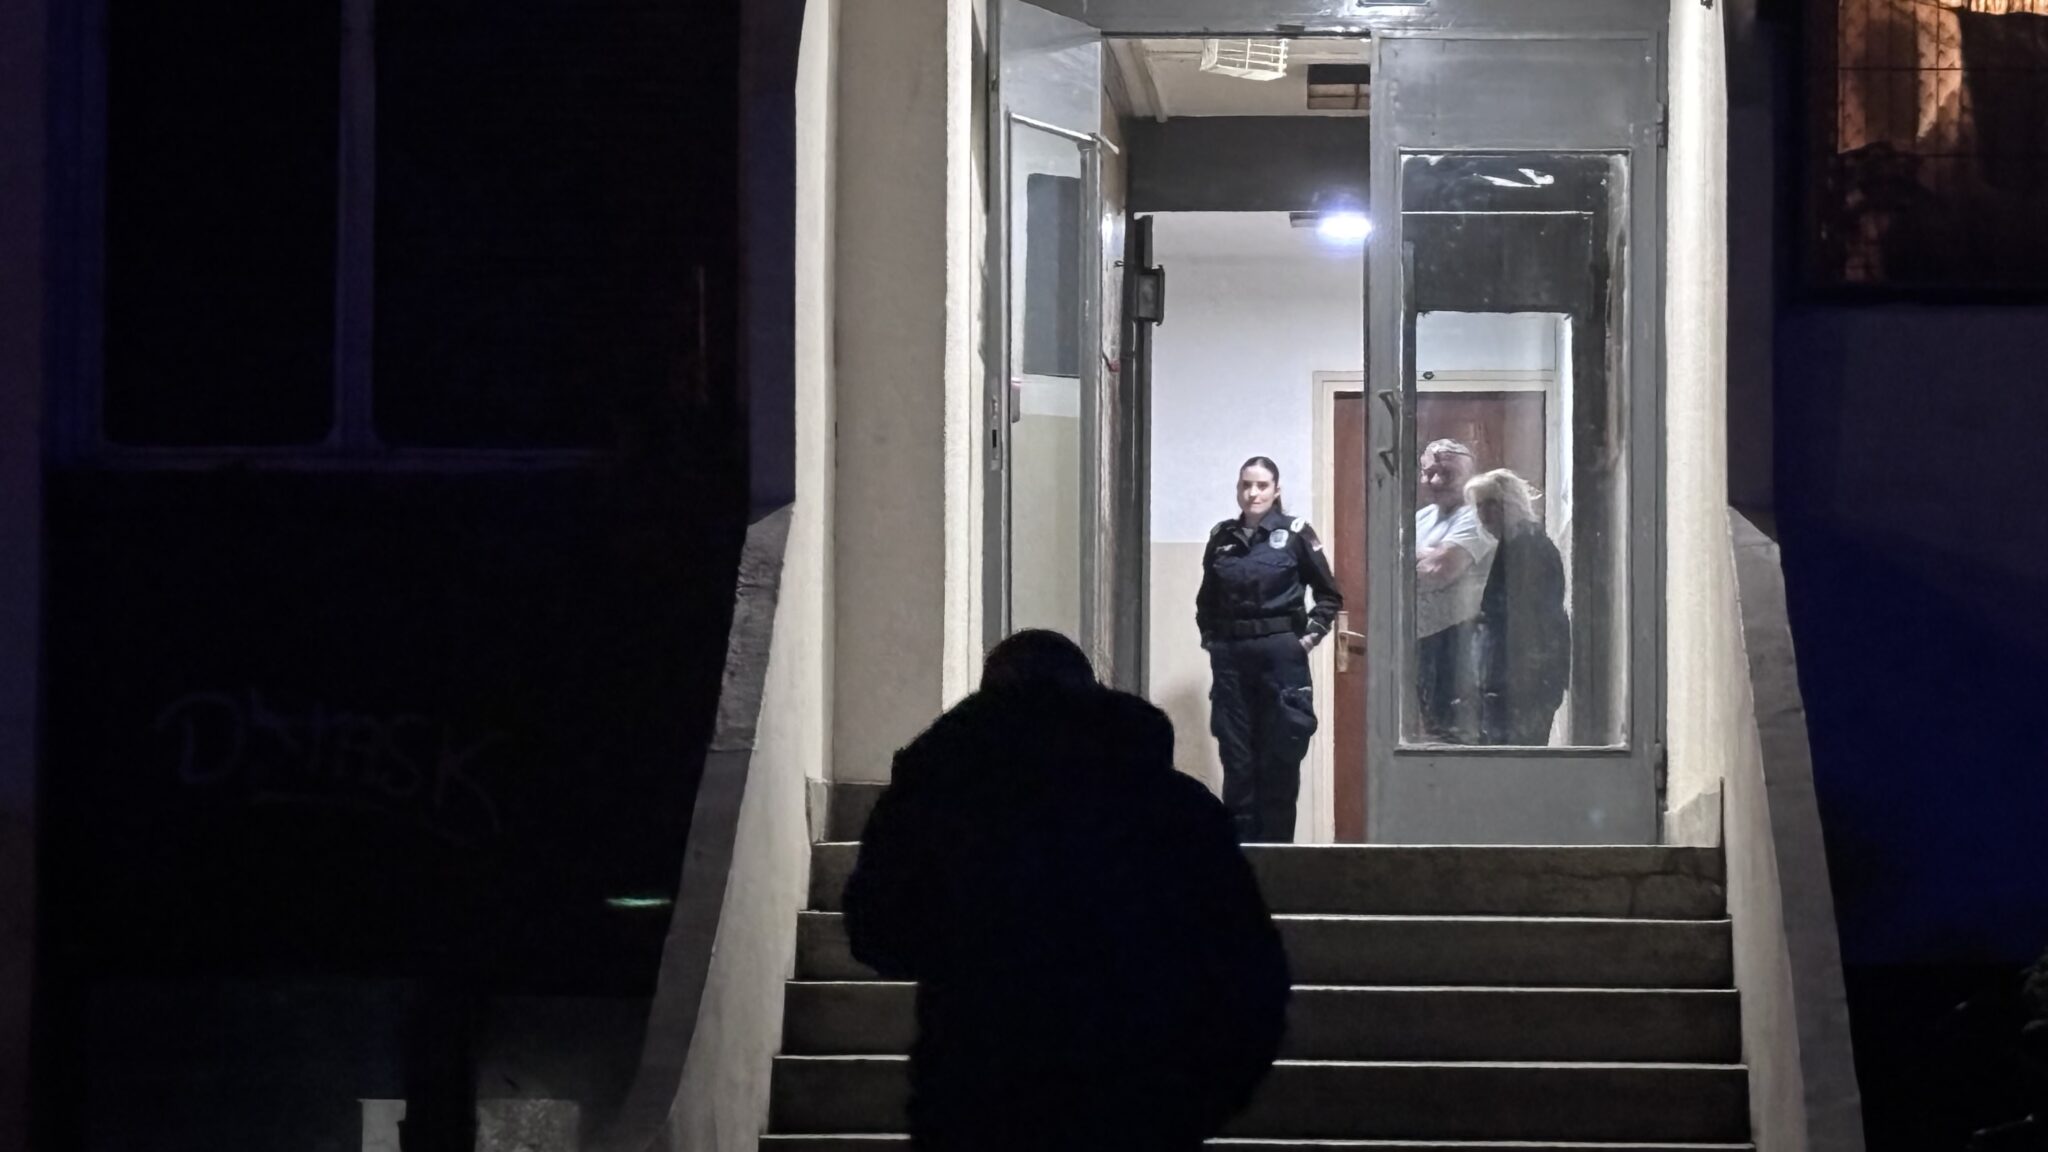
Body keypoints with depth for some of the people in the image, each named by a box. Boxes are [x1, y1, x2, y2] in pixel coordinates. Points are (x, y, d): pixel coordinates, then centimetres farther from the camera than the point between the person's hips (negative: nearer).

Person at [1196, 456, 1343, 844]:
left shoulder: (1295, 534, -2)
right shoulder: (1222, 537, 8)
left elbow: (1330, 595, 4)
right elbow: (1206, 600, 19)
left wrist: (1311, 635, -5)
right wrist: (1209, 636, 7)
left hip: (1281, 655, -3)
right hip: (1230, 657, 3)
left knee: (1280, 758, 0)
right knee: (1236, 758, 3)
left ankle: (1276, 847, 5)